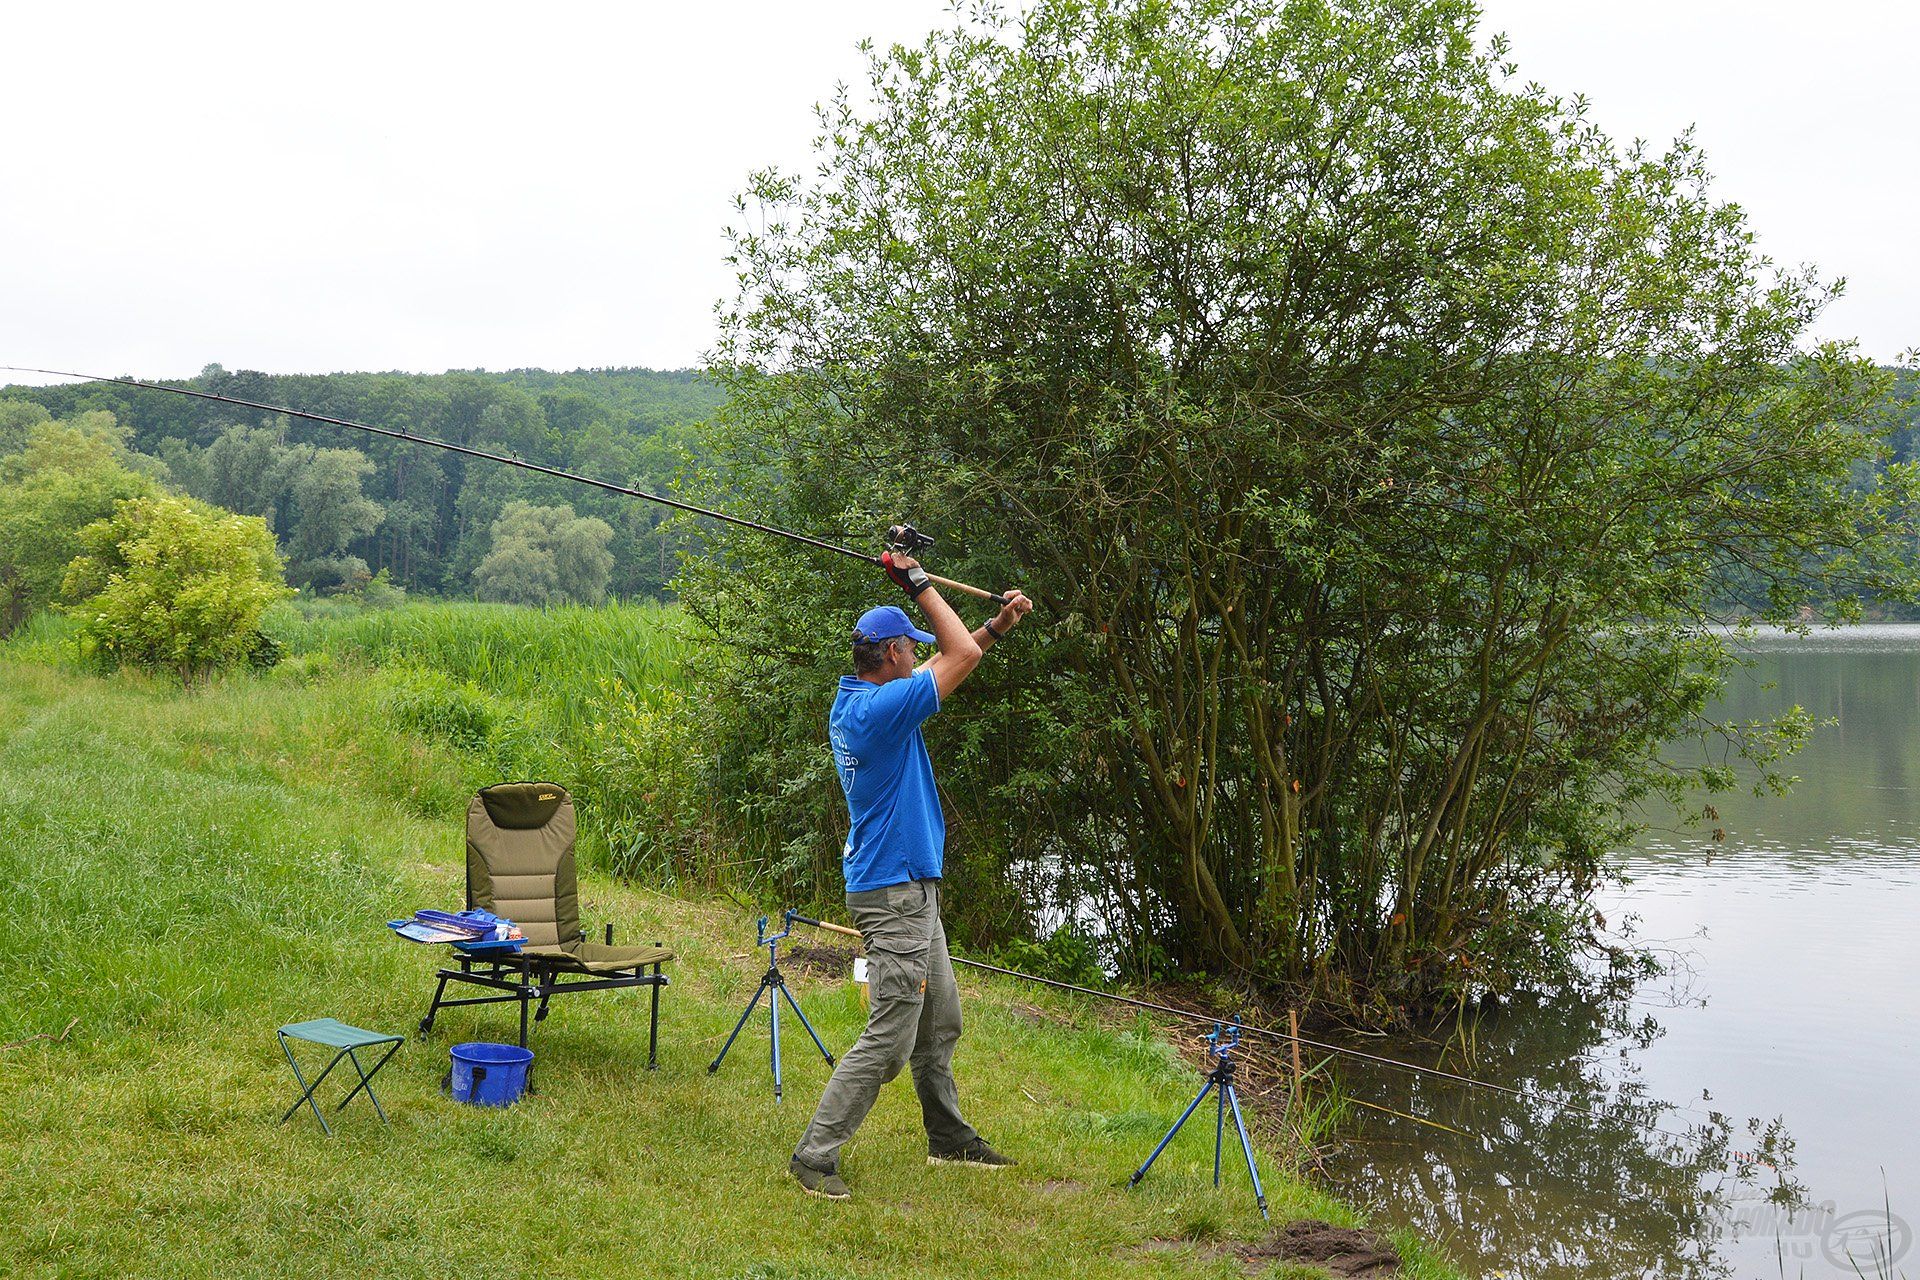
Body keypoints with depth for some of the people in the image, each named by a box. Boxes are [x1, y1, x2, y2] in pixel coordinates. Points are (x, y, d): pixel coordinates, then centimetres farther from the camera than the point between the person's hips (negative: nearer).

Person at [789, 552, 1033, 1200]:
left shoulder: (853, 701, 9)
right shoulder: (879, 708, -21)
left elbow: (953, 656, 23)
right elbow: (960, 655, -15)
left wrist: (997, 625, 20)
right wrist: (918, 582, -5)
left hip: (913, 891, 11)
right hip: (894, 895, -11)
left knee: (941, 1020, 19)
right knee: (888, 1038, -7)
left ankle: (949, 1138, 31)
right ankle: (815, 1155, -1)